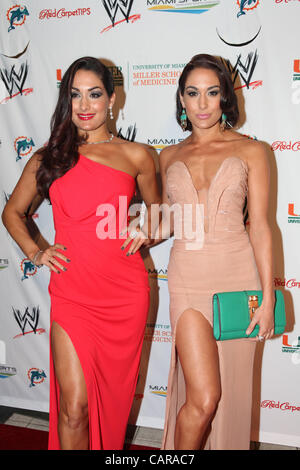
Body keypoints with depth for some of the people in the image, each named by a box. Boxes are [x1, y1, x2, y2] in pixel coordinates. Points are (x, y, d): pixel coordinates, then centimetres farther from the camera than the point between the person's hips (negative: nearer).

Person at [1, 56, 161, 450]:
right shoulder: (48, 158, 7)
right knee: (74, 407, -3)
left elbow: (157, 210, 20)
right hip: (72, 292, 0)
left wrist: (145, 230, -1)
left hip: (124, 292, 1)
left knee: (114, 395, 15)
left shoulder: (135, 156, 6)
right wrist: (34, 252, 3)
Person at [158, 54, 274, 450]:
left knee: (230, 393, 10)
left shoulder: (250, 151, 3)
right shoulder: (169, 156, 10)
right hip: (189, 279, 1)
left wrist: (268, 297, -5)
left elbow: (259, 225, -2)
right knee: (203, 397, -6)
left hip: (238, 276, 0)